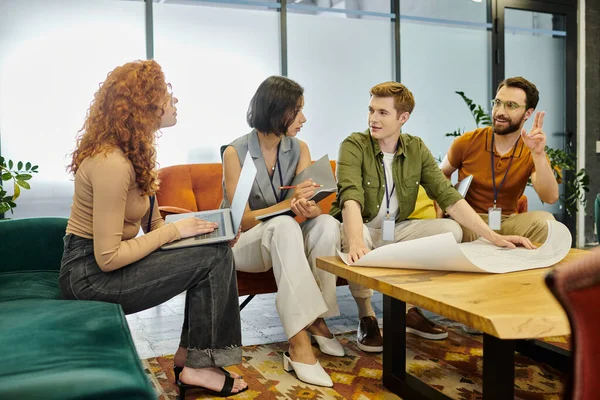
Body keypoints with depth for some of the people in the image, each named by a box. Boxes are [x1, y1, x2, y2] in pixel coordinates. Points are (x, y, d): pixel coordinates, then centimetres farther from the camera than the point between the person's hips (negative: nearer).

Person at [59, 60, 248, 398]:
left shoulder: (134, 151, 6)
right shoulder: (111, 162, -25)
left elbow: (153, 223, 9)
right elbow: (108, 258, -26)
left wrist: (193, 224, -8)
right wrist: (175, 230, -19)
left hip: (105, 260, 9)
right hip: (91, 275, -9)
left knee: (217, 249, -3)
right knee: (215, 258, -15)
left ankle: (189, 354, 6)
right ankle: (198, 367, 0)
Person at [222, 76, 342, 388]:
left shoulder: (299, 149, 0)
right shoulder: (235, 152, -13)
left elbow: (311, 205, -9)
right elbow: (243, 220, -16)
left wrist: (309, 208, -35)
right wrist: (289, 203, -31)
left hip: (284, 241, 4)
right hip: (243, 243, -4)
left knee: (327, 224, -27)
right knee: (284, 225, -37)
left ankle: (316, 319, -18)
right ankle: (298, 341, -40)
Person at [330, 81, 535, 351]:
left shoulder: (416, 149, -1)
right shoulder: (353, 146, -15)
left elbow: (448, 196, -7)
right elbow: (351, 198, -31)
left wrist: (493, 237, -17)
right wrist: (357, 243, -51)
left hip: (396, 231, 5)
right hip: (360, 229, -4)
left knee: (451, 230, -14)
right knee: (351, 235, -37)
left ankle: (410, 310, 0)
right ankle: (366, 317, -12)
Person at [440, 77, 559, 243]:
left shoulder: (532, 152, -3)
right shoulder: (467, 142, -5)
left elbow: (550, 198, -18)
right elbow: (442, 174, 13)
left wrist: (538, 154, -30)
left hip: (507, 221, 2)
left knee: (545, 220, -28)